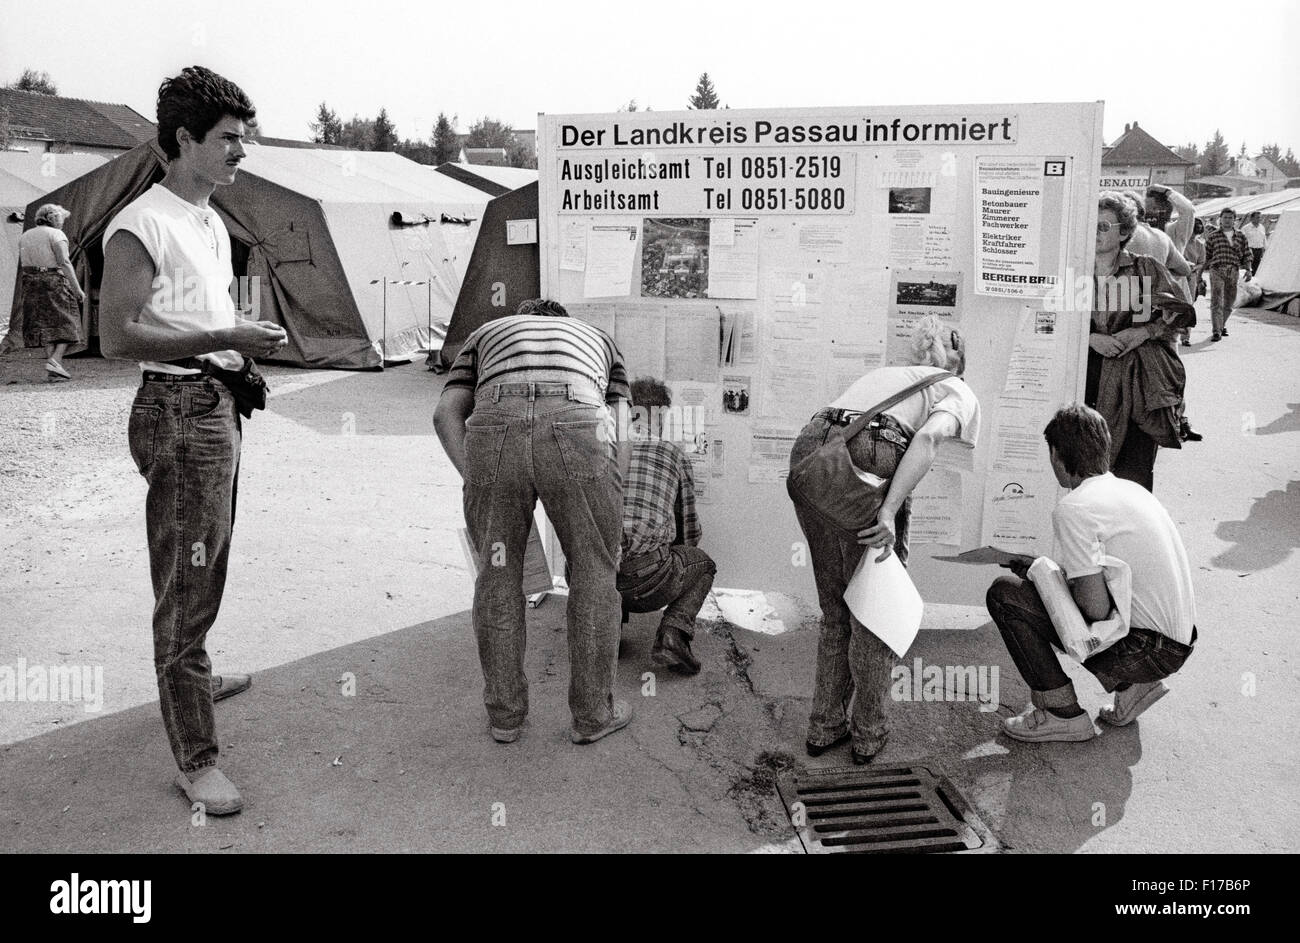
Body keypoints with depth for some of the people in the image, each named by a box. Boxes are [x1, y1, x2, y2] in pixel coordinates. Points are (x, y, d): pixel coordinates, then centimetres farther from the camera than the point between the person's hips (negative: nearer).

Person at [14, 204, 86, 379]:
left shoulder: (25, 236, 14)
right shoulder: (56, 235, -6)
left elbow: (21, 266, 15)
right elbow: (64, 262, -16)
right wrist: (77, 288, -17)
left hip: (31, 284, 6)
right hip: (55, 282, -6)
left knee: (44, 325, 8)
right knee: (66, 323, 2)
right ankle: (55, 360, -17)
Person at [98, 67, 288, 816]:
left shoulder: (212, 222, 16)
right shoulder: (142, 226, -14)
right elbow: (117, 337, -20)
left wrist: (247, 337, 7)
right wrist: (225, 339, -24)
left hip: (218, 404, 10)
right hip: (177, 410, -9)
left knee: (205, 568, 22)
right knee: (186, 582, -6)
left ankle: (193, 677, 43)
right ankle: (196, 758, 2)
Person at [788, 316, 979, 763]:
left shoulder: (882, 373, 35)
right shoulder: (959, 391, 18)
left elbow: (834, 422, 20)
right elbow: (928, 437, -6)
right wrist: (890, 511, -13)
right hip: (867, 459, -5)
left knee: (834, 611, 21)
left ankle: (825, 726, 29)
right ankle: (868, 734, 27)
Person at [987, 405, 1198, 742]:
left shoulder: (1075, 508, -16)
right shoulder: (1132, 489, 12)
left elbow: (1096, 608, -21)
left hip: (1147, 648, -9)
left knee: (1005, 593, -8)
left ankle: (1062, 715, -1)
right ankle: (1131, 686, 15)